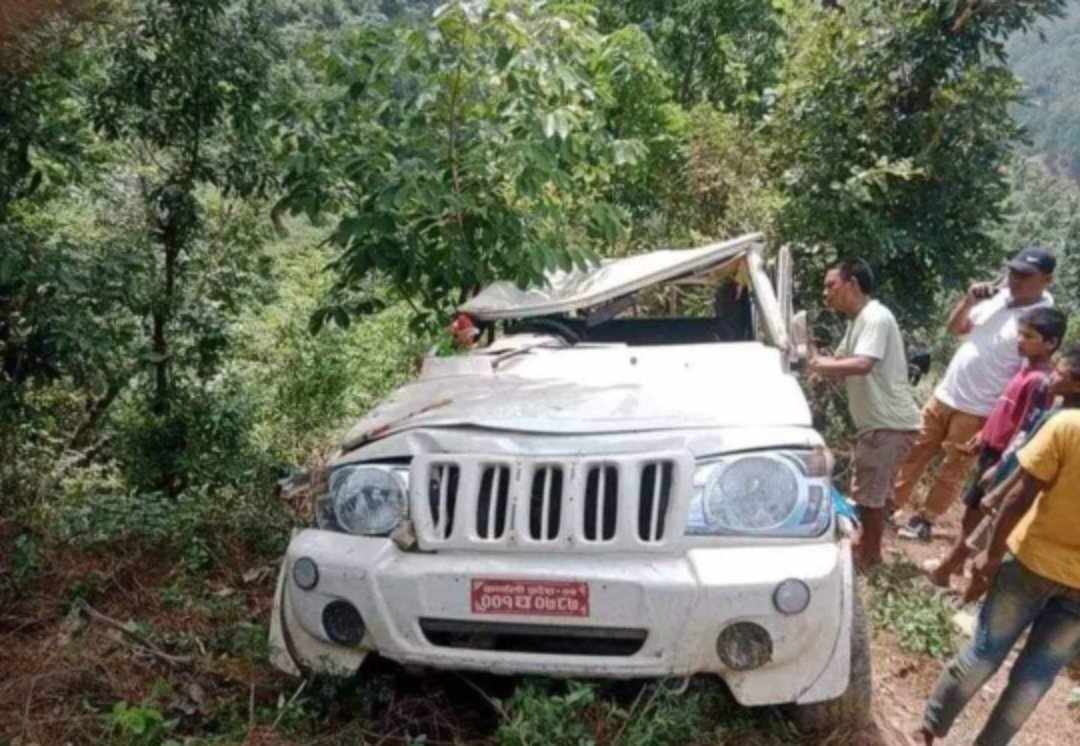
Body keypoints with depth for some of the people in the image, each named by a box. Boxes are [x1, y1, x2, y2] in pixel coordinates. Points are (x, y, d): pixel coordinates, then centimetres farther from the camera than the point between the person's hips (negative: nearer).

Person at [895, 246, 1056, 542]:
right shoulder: (999, 297, 2)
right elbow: (956, 328, 13)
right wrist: (969, 300, -7)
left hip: (978, 411, -6)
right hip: (945, 394, 6)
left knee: (953, 470, 8)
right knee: (916, 451, 14)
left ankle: (924, 520, 22)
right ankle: (893, 504, 28)